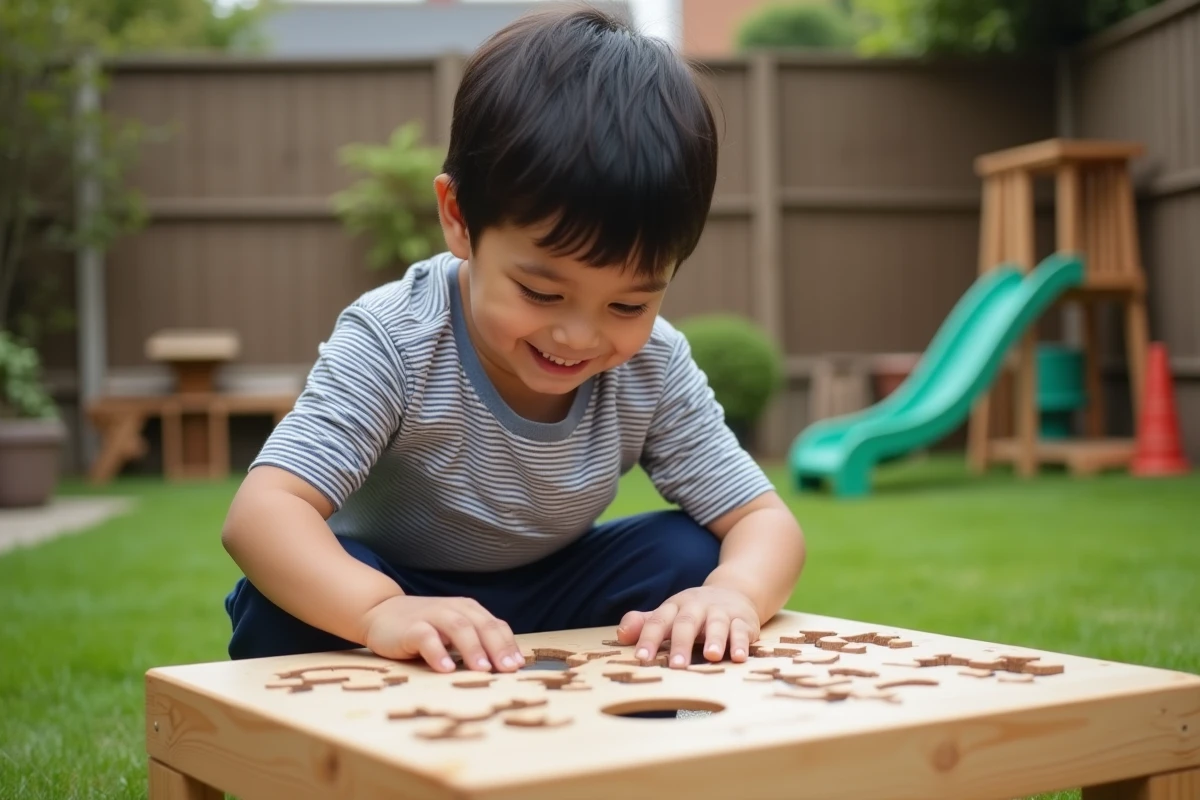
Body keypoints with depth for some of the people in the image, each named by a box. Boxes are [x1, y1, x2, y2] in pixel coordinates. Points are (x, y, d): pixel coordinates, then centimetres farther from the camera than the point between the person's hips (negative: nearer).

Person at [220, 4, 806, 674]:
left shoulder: (654, 366, -17)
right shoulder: (392, 341, -29)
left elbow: (764, 521, -16)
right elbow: (261, 512, -38)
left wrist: (732, 592, -41)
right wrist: (381, 609, -58)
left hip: (549, 602, 4)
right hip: (390, 591, -4)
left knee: (691, 556, -20)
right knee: (282, 609, -33)